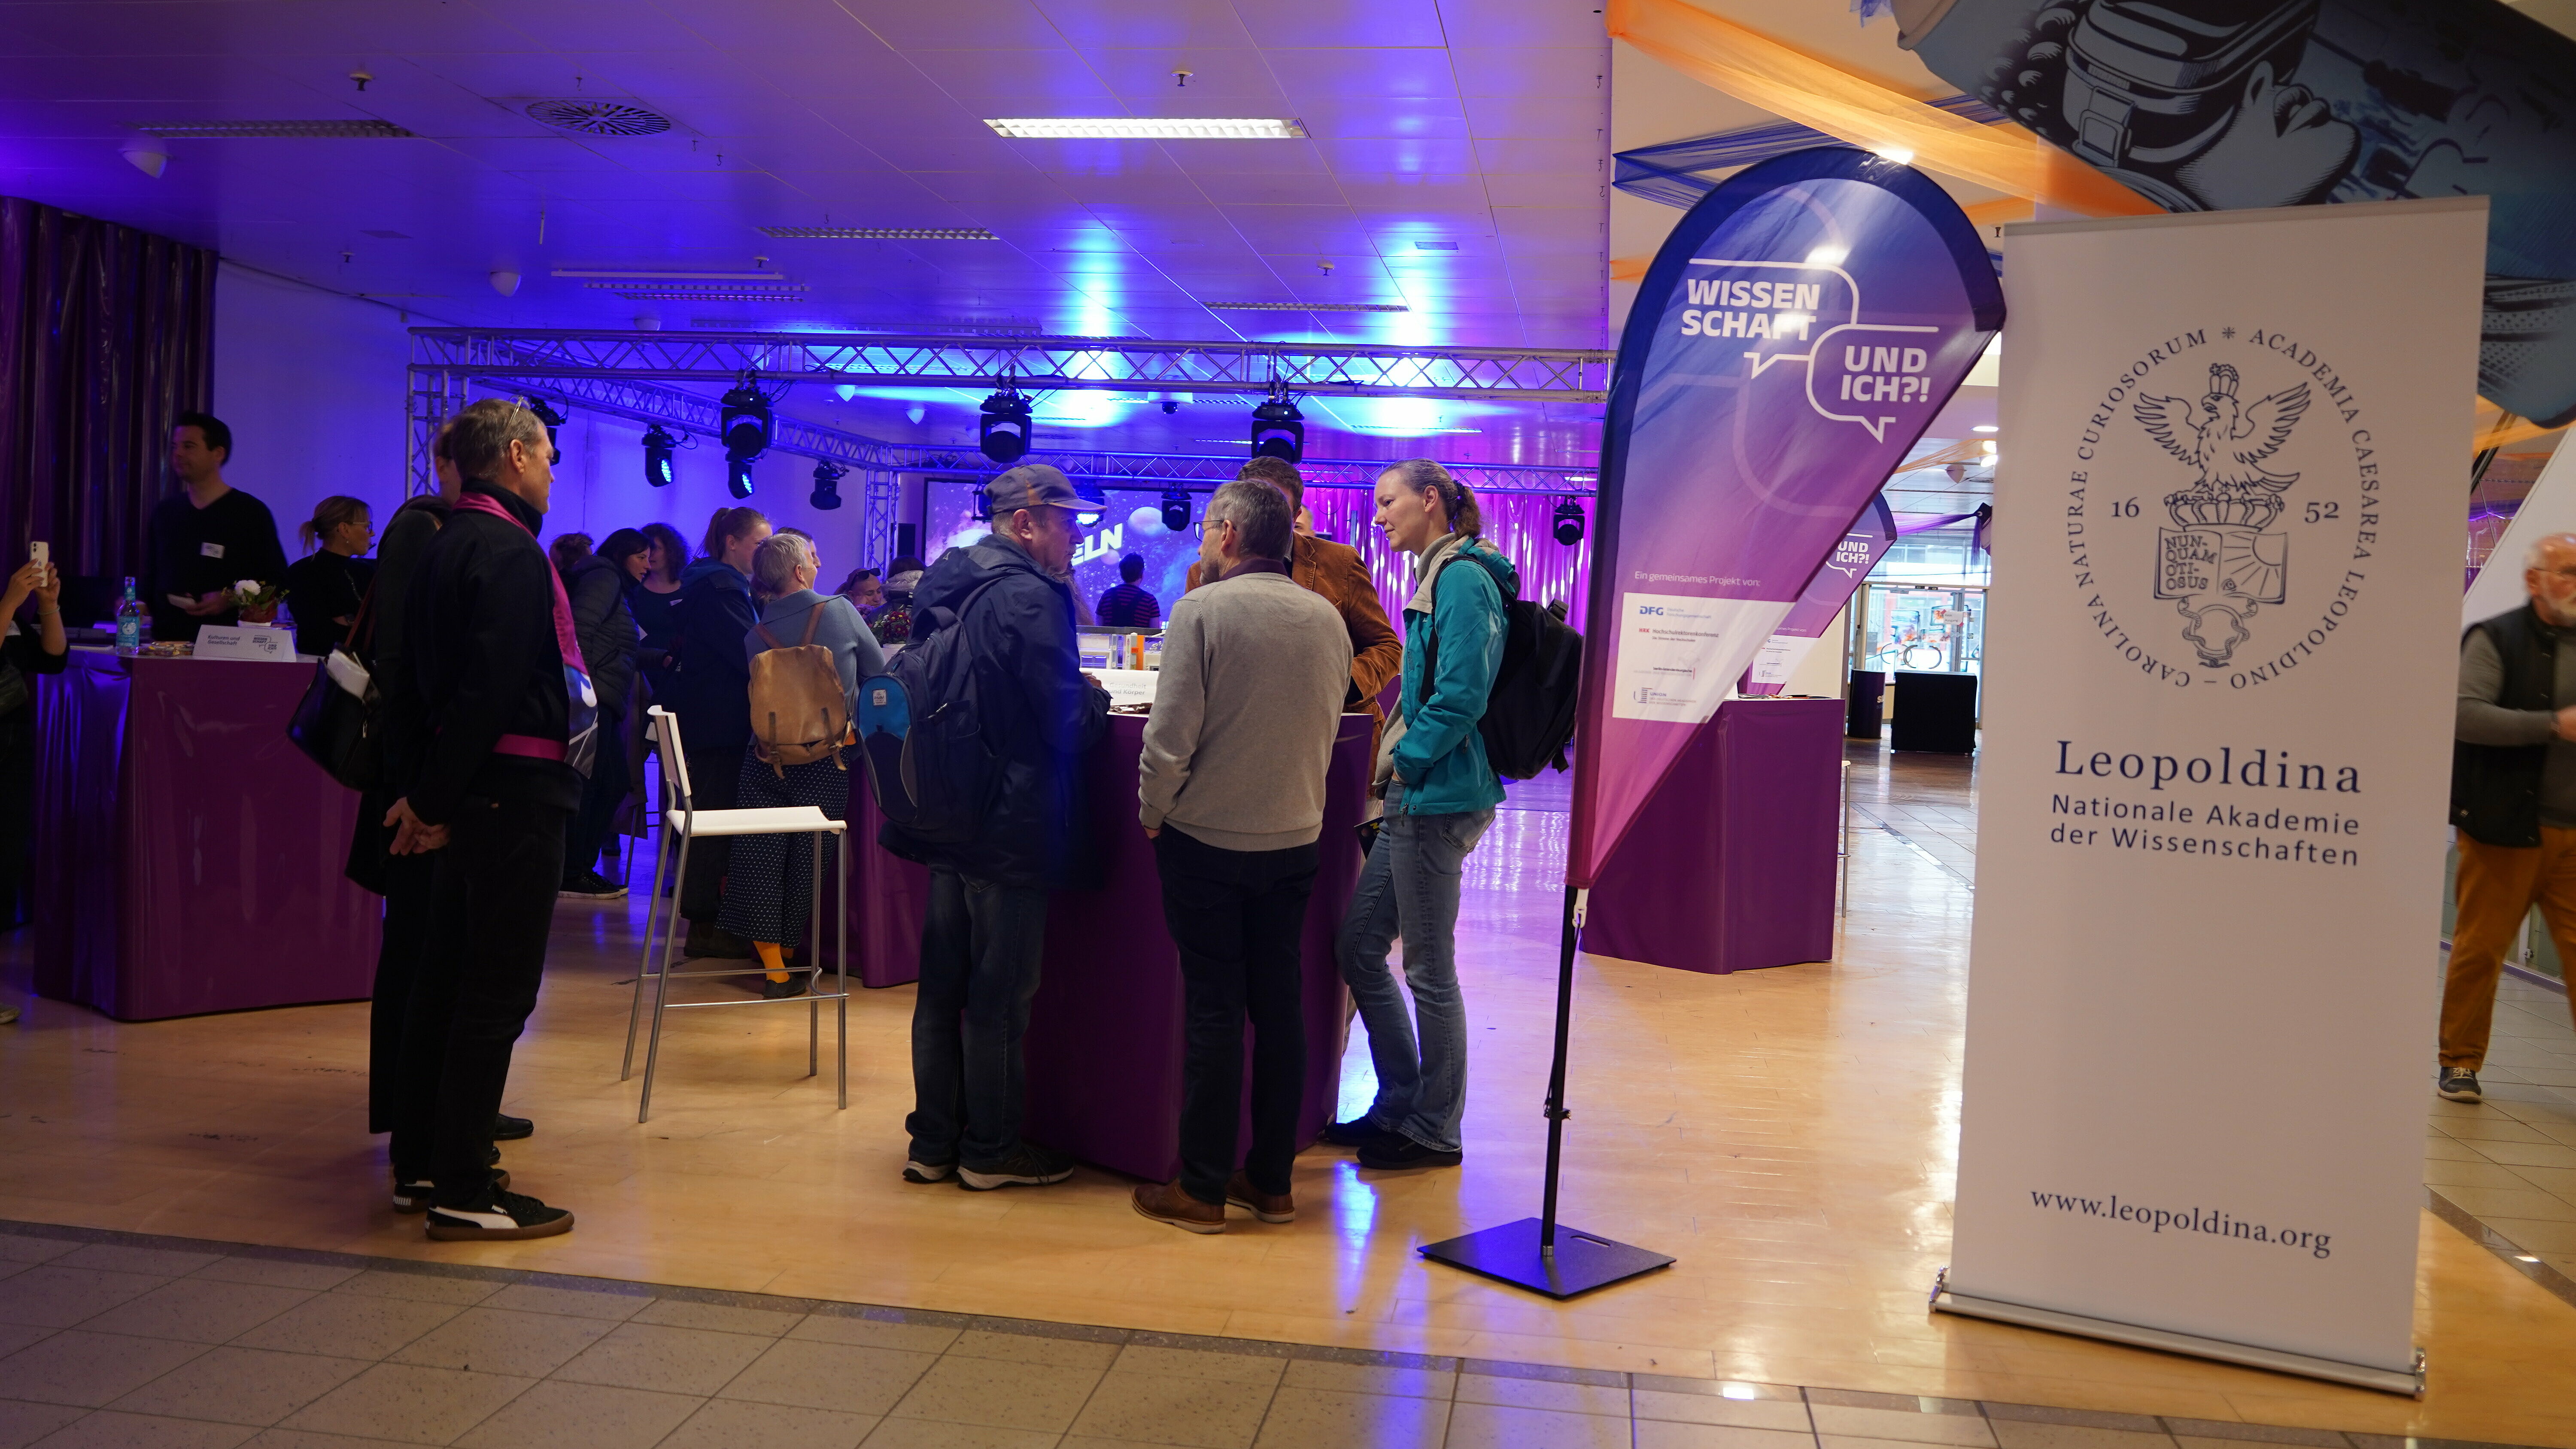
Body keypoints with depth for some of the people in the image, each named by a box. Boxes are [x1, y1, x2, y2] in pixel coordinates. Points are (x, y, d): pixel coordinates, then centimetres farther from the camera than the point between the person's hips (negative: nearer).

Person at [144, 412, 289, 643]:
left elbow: (277, 582, -4)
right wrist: (139, 605, 2)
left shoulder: (251, 513, -1)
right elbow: (151, 578, 22)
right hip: (167, 638, 4)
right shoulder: (165, 512, 16)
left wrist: (230, 601, -17)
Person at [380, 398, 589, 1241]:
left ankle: (422, 1161, 26)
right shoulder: (508, 552, -14)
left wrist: (426, 793, 14)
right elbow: (489, 690, -21)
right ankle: (462, 1193, 0)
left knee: (450, 973, 16)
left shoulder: (446, 546, 16)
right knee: (498, 988, -5)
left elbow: (416, 683, 17)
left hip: (471, 790, 10)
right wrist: (434, 801, -14)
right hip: (515, 790, -10)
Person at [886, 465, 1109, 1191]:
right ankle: (990, 1149, 16)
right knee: (1000, 996, 4)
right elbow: (1070, 724, -20)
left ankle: (934, 1142, 23)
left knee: (942, 986, 14)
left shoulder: (943, 583, 9)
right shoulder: (1030, 598, -18)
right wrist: (1097, 694, 3)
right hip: (1013, 826, -8)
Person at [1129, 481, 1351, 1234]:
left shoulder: (1202, 612, -13)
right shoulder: (1327, 619, 2)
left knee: (1214, 1009, 2)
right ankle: (1271, 1180, 19)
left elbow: (1171, 735, -16)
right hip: (1296, 839, 4)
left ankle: (1202, 1188, 10)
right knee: (1280, 1004, 11)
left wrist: (1152, 815, -1)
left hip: (1208, 839, -4)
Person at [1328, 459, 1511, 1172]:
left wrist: (1405, 761, -13)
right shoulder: (1442, 577, 17)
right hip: (1417, 796, 10)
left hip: (1439, 798, -10)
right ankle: (1400, 1105, 25)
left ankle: (1435, 1129, 14)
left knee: (1429, 969, 0)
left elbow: (1462, 697, -21)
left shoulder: (1461, 579, -13)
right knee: (1359, 945, 14)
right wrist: (1399, 766, 13)